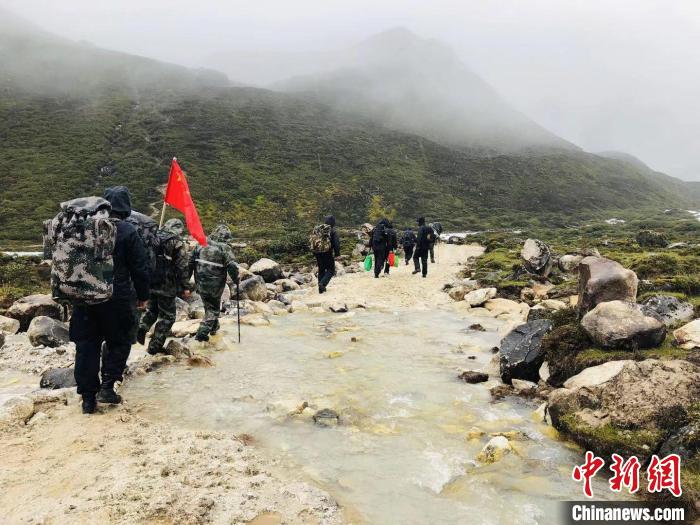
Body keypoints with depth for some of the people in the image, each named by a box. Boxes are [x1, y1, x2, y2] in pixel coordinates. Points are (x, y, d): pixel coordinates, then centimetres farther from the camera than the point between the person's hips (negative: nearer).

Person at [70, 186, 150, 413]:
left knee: (86, 345, 10)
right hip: (115, 298, -4)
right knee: (120, 341, 13)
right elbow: (139, 268, -8)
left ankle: (88, 397, 13)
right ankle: (107, 386, 3)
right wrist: (142, 296, 5)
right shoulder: (128, 232, -9)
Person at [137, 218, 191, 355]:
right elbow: (182, 267, -14)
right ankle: (155, 346, 6)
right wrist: (185, 287, -8)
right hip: (166, 286, -6)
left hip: (150, 283, 6)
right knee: (167, 315, 6)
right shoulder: (177, 243, -10)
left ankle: (142, 329, 1)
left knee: (151, 309, 25)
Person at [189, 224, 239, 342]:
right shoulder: (224, 248, -13)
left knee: (208, 305, 24)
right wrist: (236, 280, -4)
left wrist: (187, 277, 15)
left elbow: (191, 260, 6)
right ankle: (202, 332, 1)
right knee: (213, 308, 10)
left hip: (200, 283, 5)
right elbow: (232, 266, -19)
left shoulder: (202, 243, 2)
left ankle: (214, 327, 43)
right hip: (215, 285, -5)